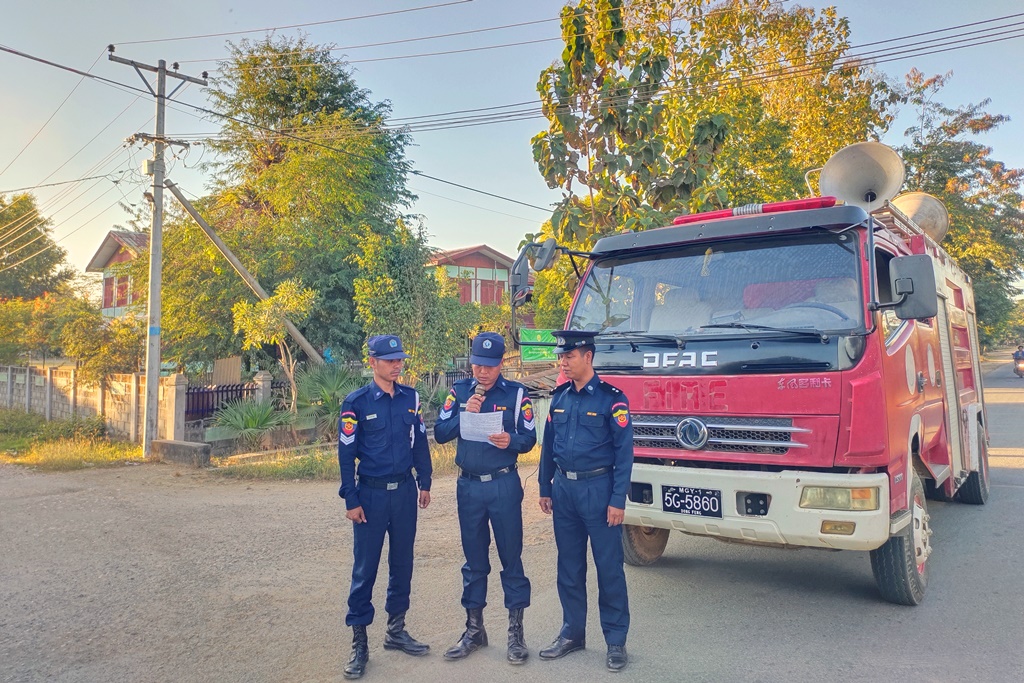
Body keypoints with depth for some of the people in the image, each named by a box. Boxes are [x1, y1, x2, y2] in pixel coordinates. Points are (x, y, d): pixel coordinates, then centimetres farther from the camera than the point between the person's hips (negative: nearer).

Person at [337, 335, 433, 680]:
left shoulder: (411, 398, 3)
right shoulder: (357, 402, -8)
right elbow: (346, 454, -7)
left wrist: (424, 483, 9)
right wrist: (351, 501, -9)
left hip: (404, 491, 4)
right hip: (371, 494, -4)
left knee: (402, 562, 13)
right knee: (365, 568, 2)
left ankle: (396, 630, 29)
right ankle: (359, 643, 15)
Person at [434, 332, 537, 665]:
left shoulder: (516, 393, -2)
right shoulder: (459, 392, 4)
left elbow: (529, 438, -2)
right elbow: (440, 434, -1)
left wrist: (510, 441, -23)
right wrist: (465, 414, -16)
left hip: (504, 485, -2)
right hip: (468, 485, 3)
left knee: (511, 558, 4)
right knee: (474, 560, 13)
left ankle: (515, 632, 17)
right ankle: (474, 629, 26)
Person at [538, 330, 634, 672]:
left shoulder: (611, 398, -8)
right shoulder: (559, 397, 8)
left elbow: (624, 451, -9)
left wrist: (617, 500, -13)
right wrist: (545, 489, 12)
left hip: (598, 488, -5)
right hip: (564, 489, 5)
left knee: (609, 567, 3)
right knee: (569, 566, 14)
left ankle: (616, 640, 17)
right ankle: (572, 633, 28)